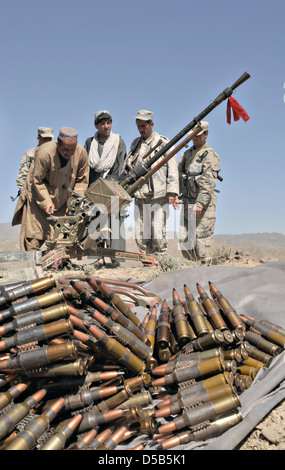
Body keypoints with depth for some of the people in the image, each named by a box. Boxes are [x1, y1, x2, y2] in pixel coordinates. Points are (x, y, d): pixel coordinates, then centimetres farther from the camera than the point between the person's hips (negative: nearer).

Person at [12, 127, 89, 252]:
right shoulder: (44, 153, -28)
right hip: (39, 196, -3)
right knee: (33, 235, -4)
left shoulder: (81, 153, -16)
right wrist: (46, 202, -25)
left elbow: (82, 178, -2)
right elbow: (37, 180, -18)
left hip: (63, 199, 3)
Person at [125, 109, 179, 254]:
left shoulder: (163, 143, 3)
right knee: (140, 235, 4)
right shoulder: (135, 144, 17)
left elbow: (172, 168, -2)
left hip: (158, 196, -5)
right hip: (140, 196, 5)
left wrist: (172, 192, -11)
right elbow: (127, 168, 21)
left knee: (158, 233, -9)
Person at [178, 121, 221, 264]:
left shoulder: (210, 155, -5)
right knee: (185, 236, 7)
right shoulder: (186, 154, 17)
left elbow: (208, 183, -14)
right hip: (187, 201, 7)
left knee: (202, 235, -7)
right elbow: (179, 175, 16)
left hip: (204, 202, -7)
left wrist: (200, 203, -22)